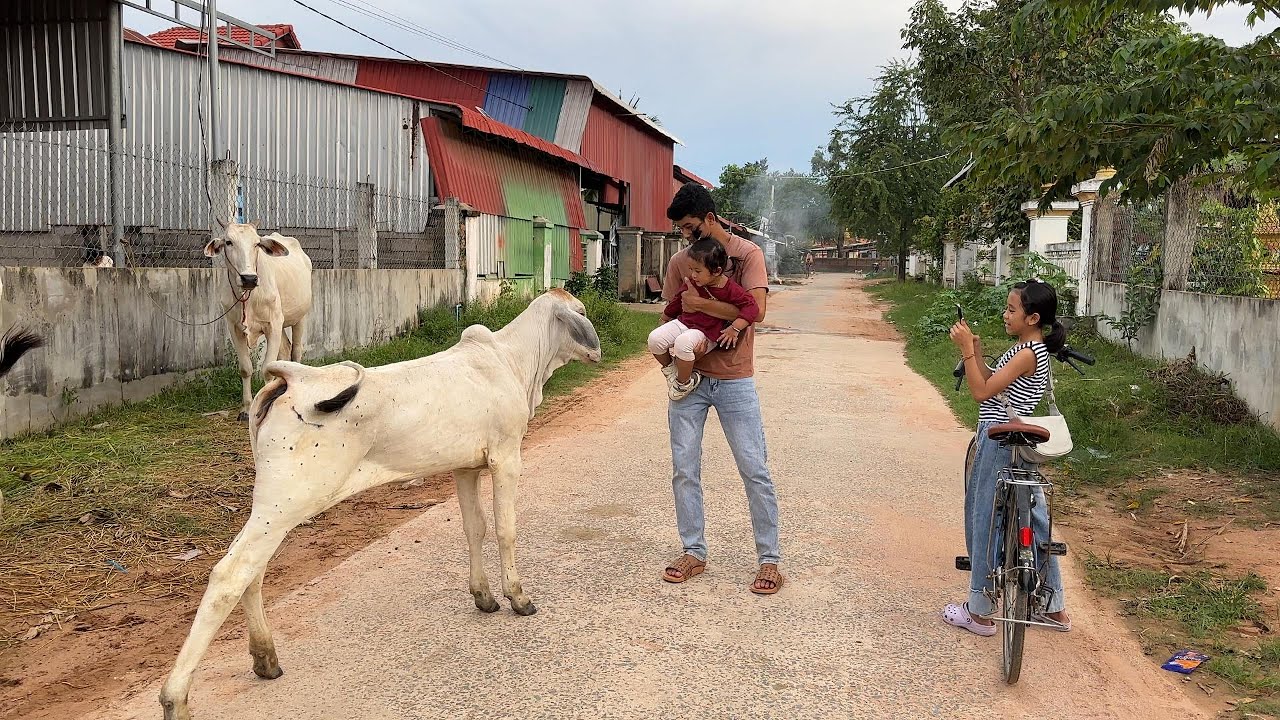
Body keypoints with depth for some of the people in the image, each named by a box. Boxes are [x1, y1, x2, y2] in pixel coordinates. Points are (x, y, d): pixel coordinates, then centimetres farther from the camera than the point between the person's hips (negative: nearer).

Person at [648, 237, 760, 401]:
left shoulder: (730, 289, -17)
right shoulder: (692, 282, 1)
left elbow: (752, 307, -19)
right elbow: (679, 299, 19)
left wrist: (734, 329, -26)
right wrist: (666, 314, 34)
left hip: (705, 333, -6)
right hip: (683, 322, 6)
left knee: (683, 343, -38)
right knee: (655, 338, -18)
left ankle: (684, 382, -14)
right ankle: (669, 369, 10)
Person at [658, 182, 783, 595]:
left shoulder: (748, 254, -7)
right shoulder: (680, 261, 5)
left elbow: (756, 310, -20)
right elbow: (669, 316, 10)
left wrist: (698, 304, -18)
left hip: (734, 380, -4)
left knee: (755, 469, 0)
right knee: (684, 469, 5)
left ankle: (769, 559, 11)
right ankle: (693, 553, 19)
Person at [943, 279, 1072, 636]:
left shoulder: (1027, 354, -18)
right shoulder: (1030, 349, 12)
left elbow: (982, 391, -20)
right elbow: (990, 384, 12)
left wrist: (967, 348, -18)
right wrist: (976, 350, 3)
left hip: (1000, 444, -10)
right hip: (1018, 444, 10)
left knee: (985, 521, 0)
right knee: (1033, 520, 15)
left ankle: (979, 612, 10)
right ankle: (1054, 609, 26)